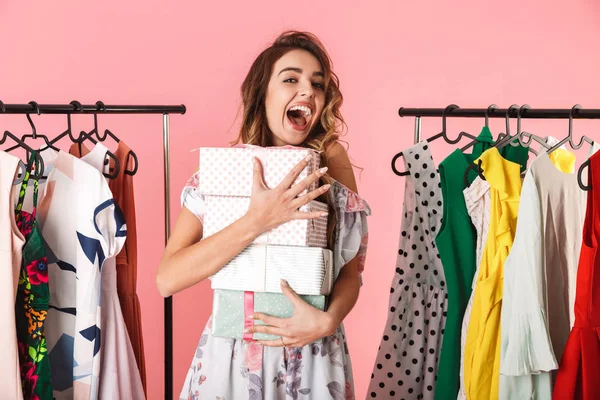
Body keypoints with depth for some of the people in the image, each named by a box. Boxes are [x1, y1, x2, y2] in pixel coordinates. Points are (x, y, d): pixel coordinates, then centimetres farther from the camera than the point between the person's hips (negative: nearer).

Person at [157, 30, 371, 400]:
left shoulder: (332, 163, -6)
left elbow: (351, 272, -1)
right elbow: (167, 279, -18)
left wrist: (328, 319, -21)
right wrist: (257, 221, -27)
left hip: (315, 359, 1)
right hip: (234, 354, -1)